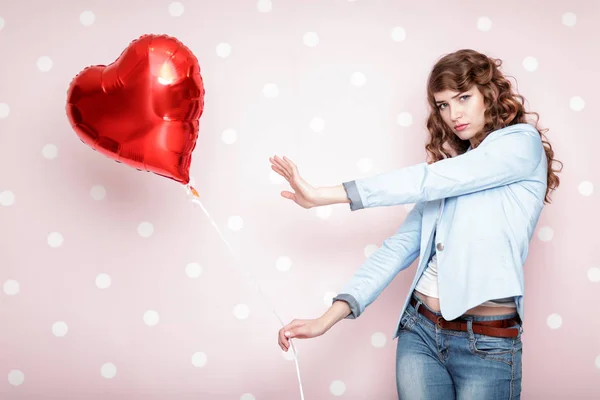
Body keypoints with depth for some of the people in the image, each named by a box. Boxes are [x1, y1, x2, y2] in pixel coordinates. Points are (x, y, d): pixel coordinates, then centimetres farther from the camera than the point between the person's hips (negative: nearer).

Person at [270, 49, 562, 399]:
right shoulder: (448, 160, 14)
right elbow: (400, 246, 5)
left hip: (488, 344, -5)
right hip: (419, 330, 5)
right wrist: (329, 318, -6)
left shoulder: (522, 142, -4)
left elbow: (425, 181, -16)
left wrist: (323, 195, -15)